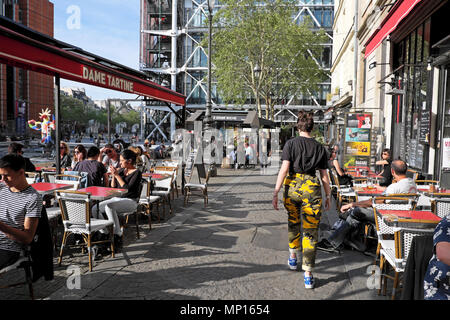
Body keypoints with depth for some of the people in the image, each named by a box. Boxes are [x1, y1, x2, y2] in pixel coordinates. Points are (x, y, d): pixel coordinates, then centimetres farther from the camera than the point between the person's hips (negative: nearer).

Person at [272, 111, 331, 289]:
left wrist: (276, 193, -8)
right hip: (312, 188, 0)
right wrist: (328, 196, 19)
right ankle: (308, 275, 3)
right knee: (310, 232, 4)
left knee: (293, 222, 25)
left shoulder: (291, 143, 0)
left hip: (292, 187, 0)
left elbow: (284, 169, -9)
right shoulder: (320, 148, 7)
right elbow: (324, 176, 9)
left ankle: (293, 258, 38)